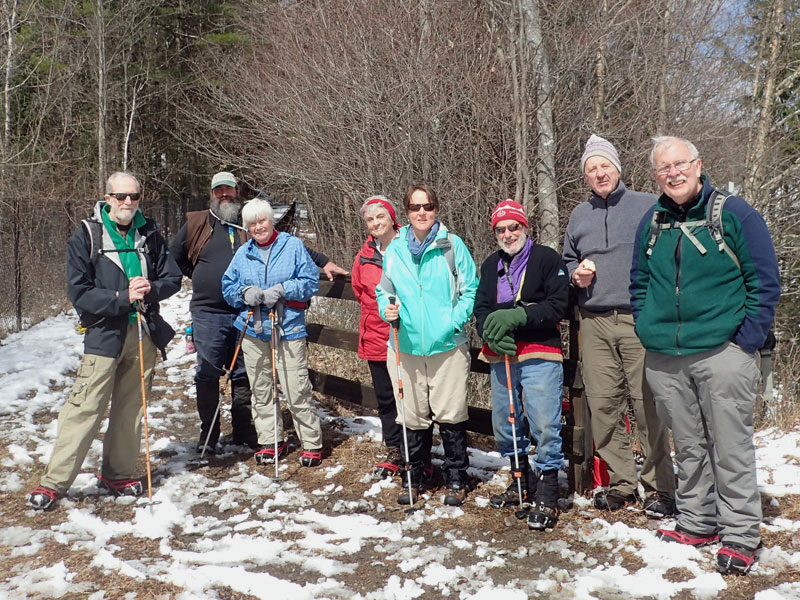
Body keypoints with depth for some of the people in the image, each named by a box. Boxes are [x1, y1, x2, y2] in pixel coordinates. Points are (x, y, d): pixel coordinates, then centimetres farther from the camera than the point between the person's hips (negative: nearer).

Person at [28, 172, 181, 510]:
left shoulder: (149, 234, 6)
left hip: (144, 333, 4)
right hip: (105, 333, -4)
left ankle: (117, 474, 24)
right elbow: (78, 292, -9)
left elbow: (173, 278, 8)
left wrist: (151, 289, -13)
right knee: (85, 409, -7)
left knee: (130, 409, 11)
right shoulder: (86, 237, -3)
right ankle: (54, 482, 1)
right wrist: (122, 298, -20)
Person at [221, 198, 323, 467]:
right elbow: (228, 286, 14)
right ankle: (270, 441, 24)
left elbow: (311, 282, -3)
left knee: (297, 392, -7)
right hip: (253, 331, 4)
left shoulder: (293, 246, 1)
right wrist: (245, 292, -7)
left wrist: (281, 290, -15)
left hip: (288, 329, -4)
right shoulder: (243, 253, 11)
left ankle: (312, 444, 5)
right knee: (260, 391, 10)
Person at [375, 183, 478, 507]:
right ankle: (414, 479, 26)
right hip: (406, 346, 3)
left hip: (448, 345, -2)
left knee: (450, 415, 2)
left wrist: (454, 321, -13)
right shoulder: (395, 249, 7)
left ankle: (456, 480, 18)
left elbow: (470, 290, -1)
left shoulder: (453, 245, -2)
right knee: (413, 417, 10)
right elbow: (383, 290, 14)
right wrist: (387, 309, -7)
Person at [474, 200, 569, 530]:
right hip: (500, 356, 6)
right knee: (504, 424, 15)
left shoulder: (547, 259, -3)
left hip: (539, 356, -6)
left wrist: (516, 316, -21)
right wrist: (491, 333, -12)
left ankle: (547, 495, 3)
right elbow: (480, 308, 8)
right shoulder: (490, 265, 15)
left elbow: (557, 305, -13)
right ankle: (521, 483, 34)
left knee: (544, 426, -9)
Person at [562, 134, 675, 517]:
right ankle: (621, 482, 16)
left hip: (640, 320, -4)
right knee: (603, 406, 4)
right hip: (595, 324, 4)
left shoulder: (649, 206, 5)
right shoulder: (579, 216, 18)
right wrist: (576, 274, 5)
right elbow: (567, 261, 27)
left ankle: (659, 486, 5)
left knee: (648, 406, -6)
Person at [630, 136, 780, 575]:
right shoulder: (652, 222, 11)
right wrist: (646, 329, 9)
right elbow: (639, 283, 21)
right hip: (664, 358, 4)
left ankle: (740, 535, 10)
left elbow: (765, 281, -3)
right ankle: (697, 522, 25)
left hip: (721, 353, -4)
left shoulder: (734, 214, -2)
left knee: (731, 446, 0)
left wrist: (746, 341, -9)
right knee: (687, 446, 13)